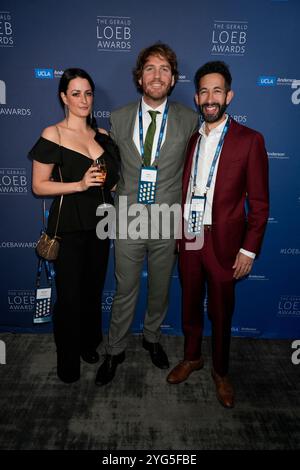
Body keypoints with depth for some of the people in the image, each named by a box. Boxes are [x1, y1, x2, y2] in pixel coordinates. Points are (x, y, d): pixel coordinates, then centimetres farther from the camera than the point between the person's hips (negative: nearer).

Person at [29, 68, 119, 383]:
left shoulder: (102, 135, 8)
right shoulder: (52, 136, -7)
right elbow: (39, 186, -10)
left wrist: (110, 179, -3)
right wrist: (80, 185, -20)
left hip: (99, 224, 5)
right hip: (68, 227, -5)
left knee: (94, 289, 14)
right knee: (69, 294, 4)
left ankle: (89, 343, 38)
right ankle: (67, 358, 27)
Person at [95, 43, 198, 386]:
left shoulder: (189, 120, -2)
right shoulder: (119, 119, 1)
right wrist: (121, 195, 3)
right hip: (129, 219, 0)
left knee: (160, 289, 17)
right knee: (125, 290, 11)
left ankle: (152, 337, 44)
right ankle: (115, 350, 33)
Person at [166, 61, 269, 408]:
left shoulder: (249, 140, -6)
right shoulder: (190, 139, 8)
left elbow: (259, 203, -6)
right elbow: (183, 189, 10)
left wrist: (248, 250, -10)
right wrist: (179, 232, 5)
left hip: (223, 243, -3)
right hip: (188, 239, 4)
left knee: (220, 313, 11)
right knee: (190, 305, 17)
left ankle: (220, 372, 34)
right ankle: (191, 357, 41)